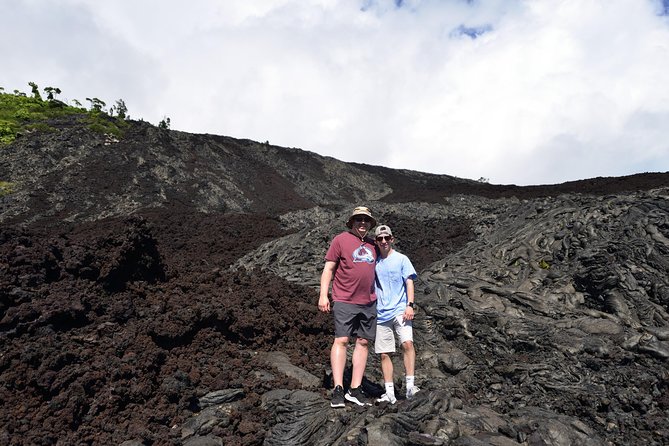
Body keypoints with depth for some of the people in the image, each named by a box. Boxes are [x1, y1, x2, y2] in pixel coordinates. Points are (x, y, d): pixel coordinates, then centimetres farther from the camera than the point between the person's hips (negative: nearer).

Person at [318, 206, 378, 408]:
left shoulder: (372, 244, 15)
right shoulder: (341, 240, 0)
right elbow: (328, 268, -2)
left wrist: (379, 296, 21)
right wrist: (323, 294, -11)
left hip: (368, 302, 6)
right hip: (345, 300, -5)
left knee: (363, 342, 5)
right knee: (341, 340, -7)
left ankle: (355, 389, 12)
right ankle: (338, 389, -2)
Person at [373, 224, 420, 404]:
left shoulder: (401, 259, 4)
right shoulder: (375, 262, 12)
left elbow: (409, 282, -1)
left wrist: (410, 305, -12)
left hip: (400, 310, -3)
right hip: (381, 314, 4)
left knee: (407, 343, -23)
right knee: (384, 354, 4)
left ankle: (410, 386, -16)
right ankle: (389, 393, 12)